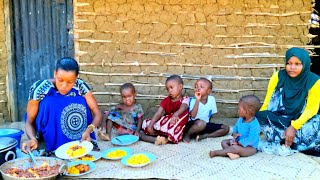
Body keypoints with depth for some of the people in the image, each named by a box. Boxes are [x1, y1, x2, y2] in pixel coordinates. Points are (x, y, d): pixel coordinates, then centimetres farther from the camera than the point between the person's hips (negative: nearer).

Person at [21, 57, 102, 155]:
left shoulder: (80, 86, -18)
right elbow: (29, 122, -17)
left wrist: (88, 130, -38)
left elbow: (97, 114, -19)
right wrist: (33, 139, -39)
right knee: (49, 102, -28)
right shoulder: (40, 88, -23)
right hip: (46, 133, -1)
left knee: (80, 102, -24)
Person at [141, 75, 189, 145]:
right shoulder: (166, 100, 7)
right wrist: (150, 126, -19)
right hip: (164, 123, 4)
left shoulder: (185, 99, -5)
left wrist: (175, 115, -54)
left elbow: (183, 108, -30)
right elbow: (158, 113, -4)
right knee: (146, 124, -12)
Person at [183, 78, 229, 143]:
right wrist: (197, 100, -30)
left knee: (226, 128, -5)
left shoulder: (211, 99, -1)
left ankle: (204, 136, -14)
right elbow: (192, 115, -28)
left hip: (206, 124, 6)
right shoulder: (193, 100, -13)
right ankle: (187, 134, -12)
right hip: (193, 125, -6)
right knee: (201, 123, -39)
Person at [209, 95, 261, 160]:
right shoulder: (240, 119, 0)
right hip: (238, 141, 10)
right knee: (224, 142, 2)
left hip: (250, 147, -9)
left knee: (235, 148, -32)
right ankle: (233, 153, -28)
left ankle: (216, 152, -18)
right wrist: (234, 133, -10)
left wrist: (238, 143, -25)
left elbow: (251, 139, -29)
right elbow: (236, 127, 14)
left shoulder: (254, 125, -27)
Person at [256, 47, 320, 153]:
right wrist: (259, 119, -19)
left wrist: (294, 126, -25)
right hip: (277, 119, 2)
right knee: (259, 116, -30)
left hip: (300, 121, -1)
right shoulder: (278, 77, -7)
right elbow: (268, 102, -5)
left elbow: (311, 109, -11)